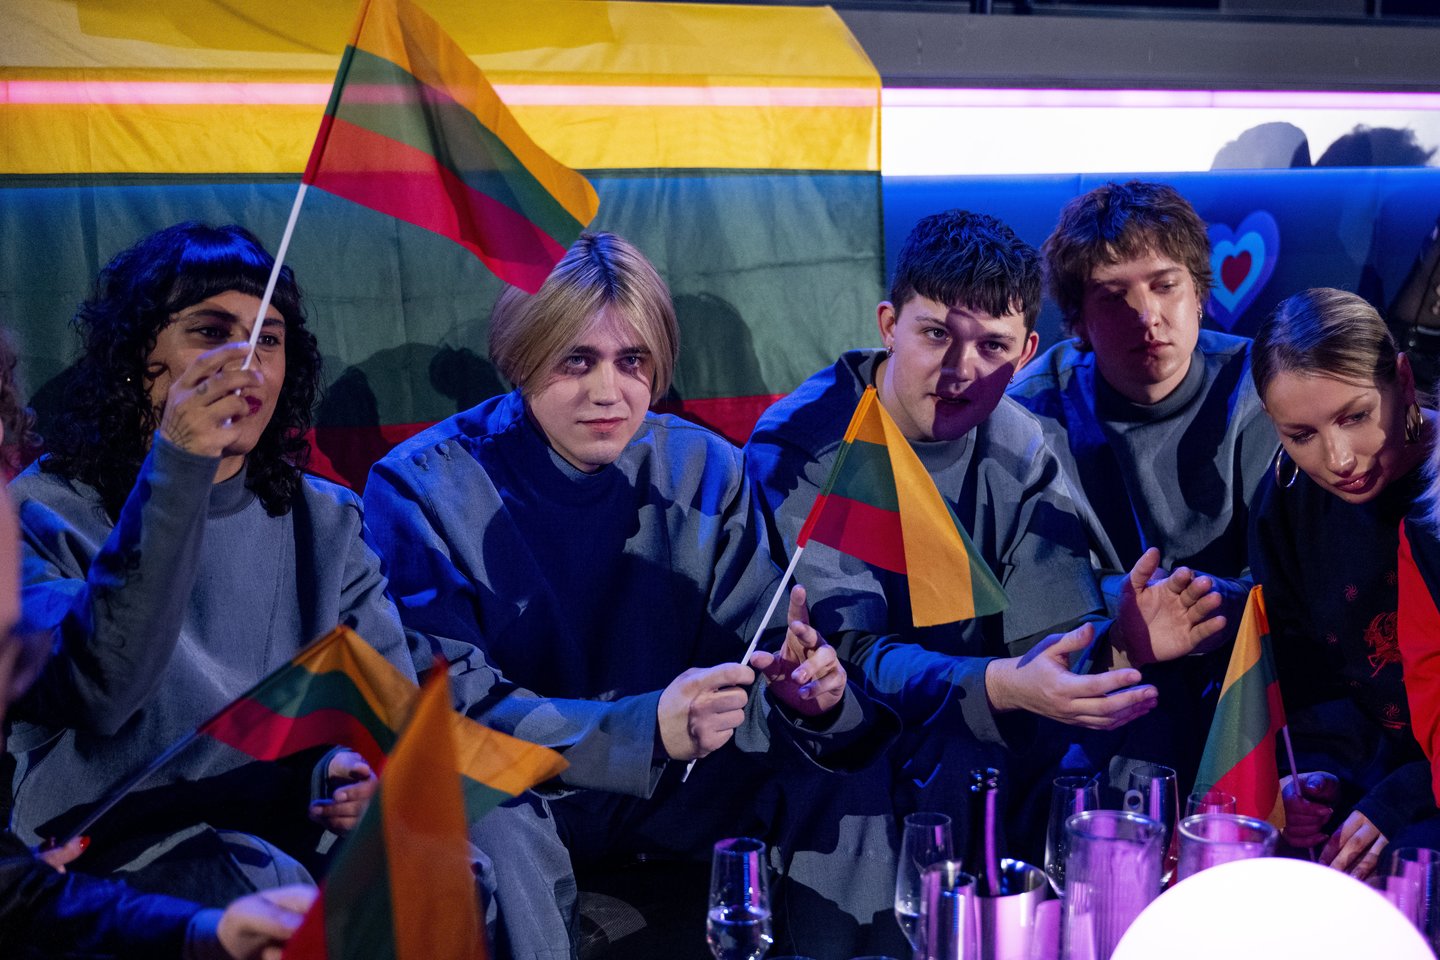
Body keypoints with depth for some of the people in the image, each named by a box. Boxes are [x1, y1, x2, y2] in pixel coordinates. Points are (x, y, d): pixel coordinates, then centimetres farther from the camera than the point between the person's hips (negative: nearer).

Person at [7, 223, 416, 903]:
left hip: (297, 834, 4)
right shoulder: (45, 513, -1)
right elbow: (93, 695, -20)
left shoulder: (326, 523, 13)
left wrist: (366, 771, -15)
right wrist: (175, 471, -27)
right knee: (273, 889, -35)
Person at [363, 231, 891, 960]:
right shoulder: (421, 485, -12)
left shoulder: (705, 471, 0)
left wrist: (801, 685, -25)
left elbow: (748, 646, 1)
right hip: (518, 797, -3)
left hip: (679, 792, 4)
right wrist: (647, 728, -34)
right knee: (494, 831, -36)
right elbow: (450, 702, -20)